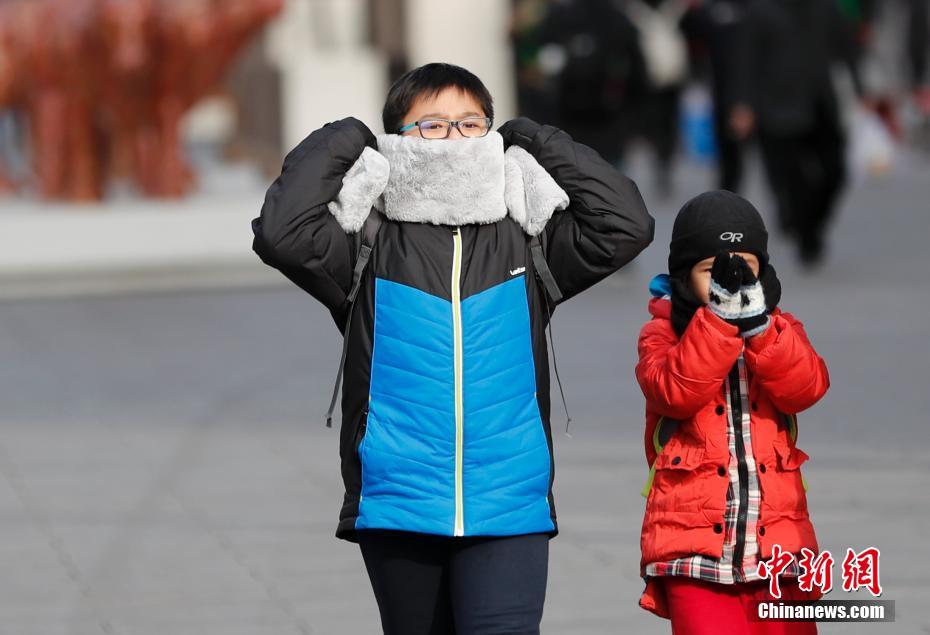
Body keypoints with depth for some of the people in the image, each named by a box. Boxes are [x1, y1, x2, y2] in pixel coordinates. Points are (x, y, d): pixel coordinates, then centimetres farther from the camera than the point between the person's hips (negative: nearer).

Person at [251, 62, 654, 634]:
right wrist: (338, 144, -1)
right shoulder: (368, 250, 4)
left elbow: (626, 227, 0)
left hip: (509, 505, 0)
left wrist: (540, 146, 5)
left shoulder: (527, 244, 10)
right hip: (398, 506, 1)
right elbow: (281, 233, -12)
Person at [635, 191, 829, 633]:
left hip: (776, 541, 3)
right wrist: (719, 318, -23)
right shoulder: (663, 334, 5)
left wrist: (757, 324, -20)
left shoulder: (781, 331, 13)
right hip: (696, 544, -3)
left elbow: (805, 388, -8)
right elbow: (676, 392, -16)